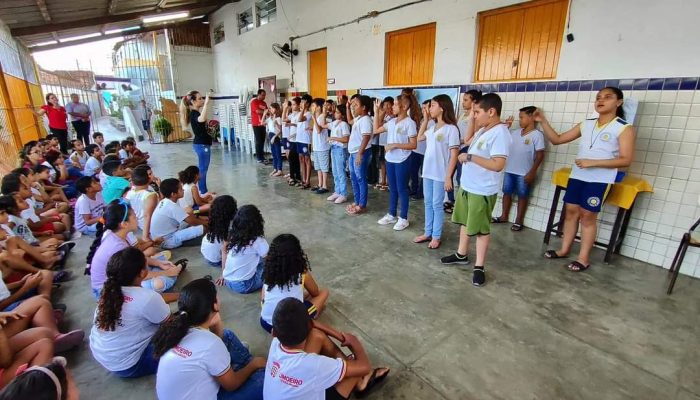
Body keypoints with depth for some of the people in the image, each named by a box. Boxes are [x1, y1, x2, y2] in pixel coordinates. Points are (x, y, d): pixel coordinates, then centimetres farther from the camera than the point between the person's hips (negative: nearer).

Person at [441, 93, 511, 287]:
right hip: (466, 185, 9)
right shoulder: (483, 130, 8)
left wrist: (469, 157, -22)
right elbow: (468, 141, 27)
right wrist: (472, 120, 13)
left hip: (483, 191, -9)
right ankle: (461, 254, 37)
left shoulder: (499, 133, -20)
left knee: (481, 228, 3)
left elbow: (498, 165, -28)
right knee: (465, 222, 20)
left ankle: (479, 266, 18)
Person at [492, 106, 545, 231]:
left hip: (524, 173, -5)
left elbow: (540, 155, -11)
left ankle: (518, 221, 17)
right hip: (509, 170, 6)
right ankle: (504, 216, 27)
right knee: (507, 193, 13)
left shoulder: (537, 135, -9)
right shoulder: (515, 132, 6)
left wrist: (532, 172, -15)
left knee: (522, 196, 7)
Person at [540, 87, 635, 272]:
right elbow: (557, 139, 9)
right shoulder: (586, 125, 9)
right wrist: (543, 121, -3)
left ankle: (584, 258, 13)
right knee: (571, 211, 9)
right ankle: (564, 249, 22)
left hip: (600, 179, -5)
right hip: (577, 176, 5)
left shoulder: (624, 128, -5)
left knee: (588, 216, 0)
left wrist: (593, 162, -19)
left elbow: (625, 160, -10)